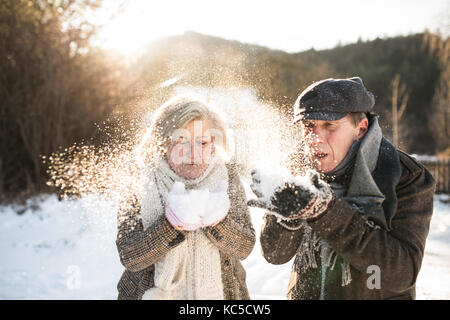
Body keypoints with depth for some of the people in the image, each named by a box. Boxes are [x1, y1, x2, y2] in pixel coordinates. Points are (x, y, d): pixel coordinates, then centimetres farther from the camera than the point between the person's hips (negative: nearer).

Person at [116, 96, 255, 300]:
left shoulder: (226, 177, -7)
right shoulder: (137, 194, -10)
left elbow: (244, 248, -12)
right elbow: (129, 257, -19)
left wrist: (216, 218, -30)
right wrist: (173, 221, -32)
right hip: (153, 292, -1)